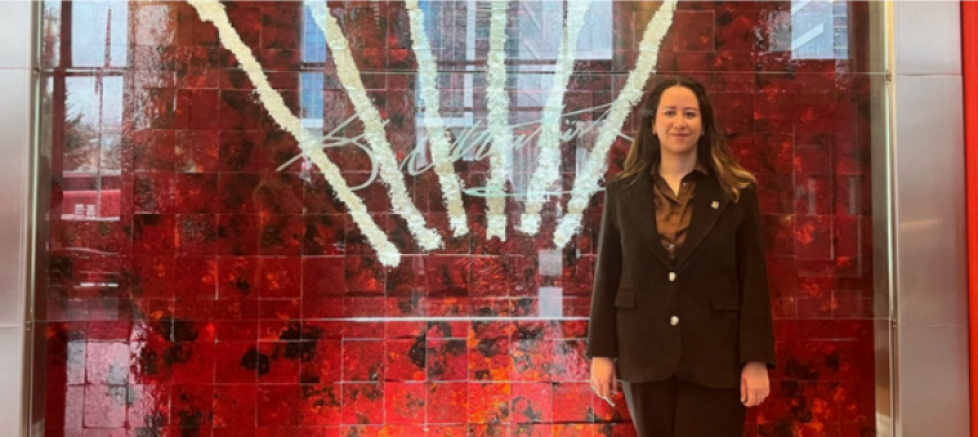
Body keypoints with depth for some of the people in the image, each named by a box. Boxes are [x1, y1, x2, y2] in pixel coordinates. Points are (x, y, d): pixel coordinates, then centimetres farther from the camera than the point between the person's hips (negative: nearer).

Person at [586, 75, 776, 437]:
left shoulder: (736, 192, 1)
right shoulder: (622, 192, 5)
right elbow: (607, 276, 4)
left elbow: (753, 279, -1)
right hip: (644, 355, 2)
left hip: (715, 357, -1)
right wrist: (601, 352, 0)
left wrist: (756, 359, -6)